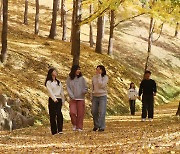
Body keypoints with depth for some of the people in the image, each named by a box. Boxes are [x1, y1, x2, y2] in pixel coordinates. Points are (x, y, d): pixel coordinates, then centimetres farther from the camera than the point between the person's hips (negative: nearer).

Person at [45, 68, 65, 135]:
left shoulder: (58, 82, 19)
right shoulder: (49, 82, 1)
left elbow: (61, 92, 21)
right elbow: (50, 91, -10)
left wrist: (63, 100, 16)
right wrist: (54, 99, -22)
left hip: (59, 100, 3)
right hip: (52, 100, -3)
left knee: (59, 114, -14)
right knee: (53, 115, -2)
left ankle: (60, 130, -20)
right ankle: (54, 131, 2)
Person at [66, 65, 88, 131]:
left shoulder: (82, 78, 5)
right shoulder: (69, 79, 5)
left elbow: (86, 88, 8)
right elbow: (68, 88, 3)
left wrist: (84, 91, -12)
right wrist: (72, 96, -9)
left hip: (81, 99, 0)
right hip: (73, 99, 0)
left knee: (80, 114, -1)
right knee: (72, 112, -12)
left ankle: (79, 127, 8)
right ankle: (74, 125, 11)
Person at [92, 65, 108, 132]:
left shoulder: (105, 77, -4)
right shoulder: (94, 77, 9)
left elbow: (101, 85, -17)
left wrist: (99, 76, -14)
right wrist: (92, 96, 14)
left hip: (102, 96, -5)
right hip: (95, 96, 5)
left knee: (102, 112, -9)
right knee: (94, 112, 7)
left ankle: (102, 127, -5)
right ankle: (96, 125, 25)